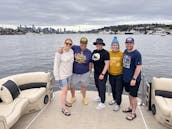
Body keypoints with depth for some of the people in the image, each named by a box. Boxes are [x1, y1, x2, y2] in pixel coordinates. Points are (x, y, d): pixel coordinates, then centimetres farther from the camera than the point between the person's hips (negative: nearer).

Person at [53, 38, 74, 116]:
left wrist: (71, 71, 14)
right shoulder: (59, 52, -20)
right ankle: (63, 108, 10)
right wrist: (56, 76, -16)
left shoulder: (71, 51, -2)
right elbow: (56, 65, -17)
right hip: (62, 75, -6)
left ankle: (64, 101, 39)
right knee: (64, 90, -3)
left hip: (69, 74, 6)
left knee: (66, 89, 19)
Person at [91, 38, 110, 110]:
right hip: (96, 73, 7)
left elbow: (107, 64, -18)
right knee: (97, 86, 20)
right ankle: (100, 97, 43)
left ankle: (102, 103, 11)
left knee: (102, 87, -1)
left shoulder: (105, 53, -14)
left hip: (102, 73, -7)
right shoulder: (94, 52, 7)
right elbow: (92, 61, 18)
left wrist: (102, 74, -21)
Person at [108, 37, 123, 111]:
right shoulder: (109, 53, -1)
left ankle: (118, 104, 19)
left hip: (119, 75, -3)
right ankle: (115, 99, 42)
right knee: (113, 88, 20)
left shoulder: (121, 54, -10)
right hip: (111, 74, 4)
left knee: (118, 90, 4)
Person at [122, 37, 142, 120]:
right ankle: (131, 107, 39)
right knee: (129, 93, 21)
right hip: (126, 78, 7)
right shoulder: (125, 51, 5)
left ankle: (133, 112, 20)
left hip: (133, 79, -7)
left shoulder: (137, 54, -18)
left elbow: (139, 67, -20)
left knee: (133, 95, 4)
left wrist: (134, 79, -23)